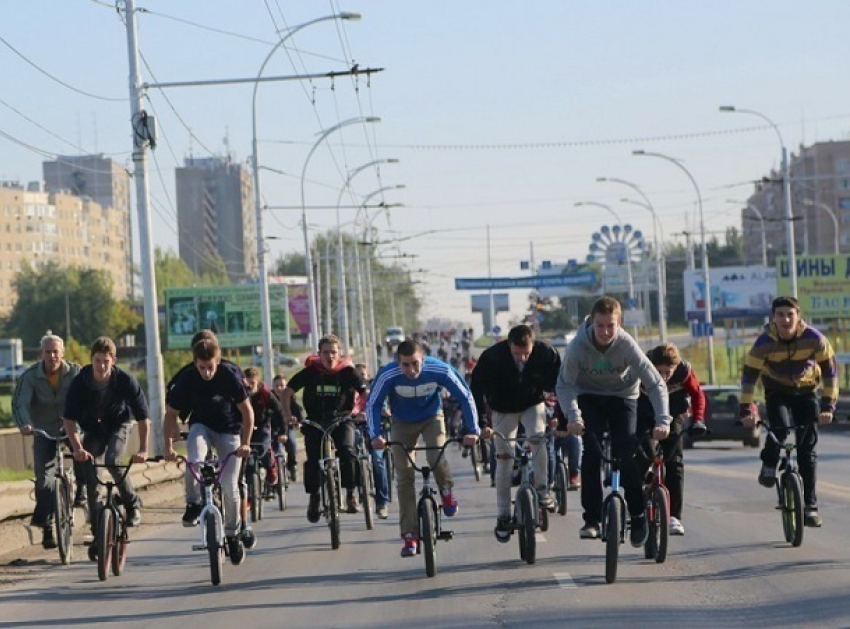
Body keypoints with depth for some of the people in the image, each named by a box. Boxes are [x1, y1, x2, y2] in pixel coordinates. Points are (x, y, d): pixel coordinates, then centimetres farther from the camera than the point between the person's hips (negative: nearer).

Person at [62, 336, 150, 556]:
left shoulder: (126, 380, -26)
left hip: (119, 425, -2)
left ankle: (132, 503, -4)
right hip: (93, 429, 2)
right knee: (90, 479, -11)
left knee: (113, 462, -29)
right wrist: (77, 447, -33)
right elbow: (69, 418, -19)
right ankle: (97, 533, -3)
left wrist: (143, 449, -31)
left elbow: (143, 417, -22)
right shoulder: (80, 382, -23)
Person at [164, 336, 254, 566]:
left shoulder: (230, 376, -23)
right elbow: (171, 414, -10)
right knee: (194, 460, -33)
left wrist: (245, 442, -22)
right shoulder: (186, 379, -19)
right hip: (201, 427, 1)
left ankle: (233, 533, 11)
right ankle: (193, 504, -12)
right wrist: (169, 446, -20)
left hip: (229, 430, -1)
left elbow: (247, 410, -14)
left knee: (230, 485, -8)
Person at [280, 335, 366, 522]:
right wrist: (287, 414, -16)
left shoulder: (347, 371, -8)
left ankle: (351, 493, -9)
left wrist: (361, 410, -25)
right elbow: (287, 392, -2)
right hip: (315, 422, 1)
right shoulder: (310, 372, -8)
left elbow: (365, 392, -6)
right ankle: (314, 498, 11)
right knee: (312, 460, -10)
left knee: (347, 452, -24)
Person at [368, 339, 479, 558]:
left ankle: (446, 490, 7)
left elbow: (465, 396, -19)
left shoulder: (439, 370, -31)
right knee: (404, 476, -6)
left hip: (431, 417, -1)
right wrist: (376, 435, -29)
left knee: (436, 458, -28)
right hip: (402, 423, 1)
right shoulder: (388, 375, -31)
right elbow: (372, 404, -17)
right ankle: (410, 536, 0)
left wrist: (472, 430, -24)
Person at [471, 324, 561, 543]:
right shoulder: (492, 357, -29)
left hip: (533, 404, 0)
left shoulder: (546, 354, -26)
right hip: (503, 409, 0)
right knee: (503, 457, -3)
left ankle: (542, 488, -11)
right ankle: (503, 516, 5)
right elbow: (477, 389, -22)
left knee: (538, 438, -29)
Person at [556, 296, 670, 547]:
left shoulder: (627, 345, -28)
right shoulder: (578, 346, -27)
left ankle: (638, 516, 3)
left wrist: (663, 420, -37)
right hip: (589, 397, 0)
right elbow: (564, 384, -23)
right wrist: (574, 416, -39)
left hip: (622, 397, 0)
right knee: (591, 452, -17)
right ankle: (591, 519, -11)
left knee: (626, 455, -13)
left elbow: (656, 383, -26)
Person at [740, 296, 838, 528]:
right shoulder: (764, 343, -25)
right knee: (779, 428, -31)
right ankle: (769, 466, -1)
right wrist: (746, 409, -26)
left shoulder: (814, 339, -23)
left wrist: (828, 406, -19)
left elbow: (830, 371, -14)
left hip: (806, 392, 1)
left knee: (807, 449, -5)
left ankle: (810, 506, -1)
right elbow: (749, 375, -19)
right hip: (777, 392, -1)